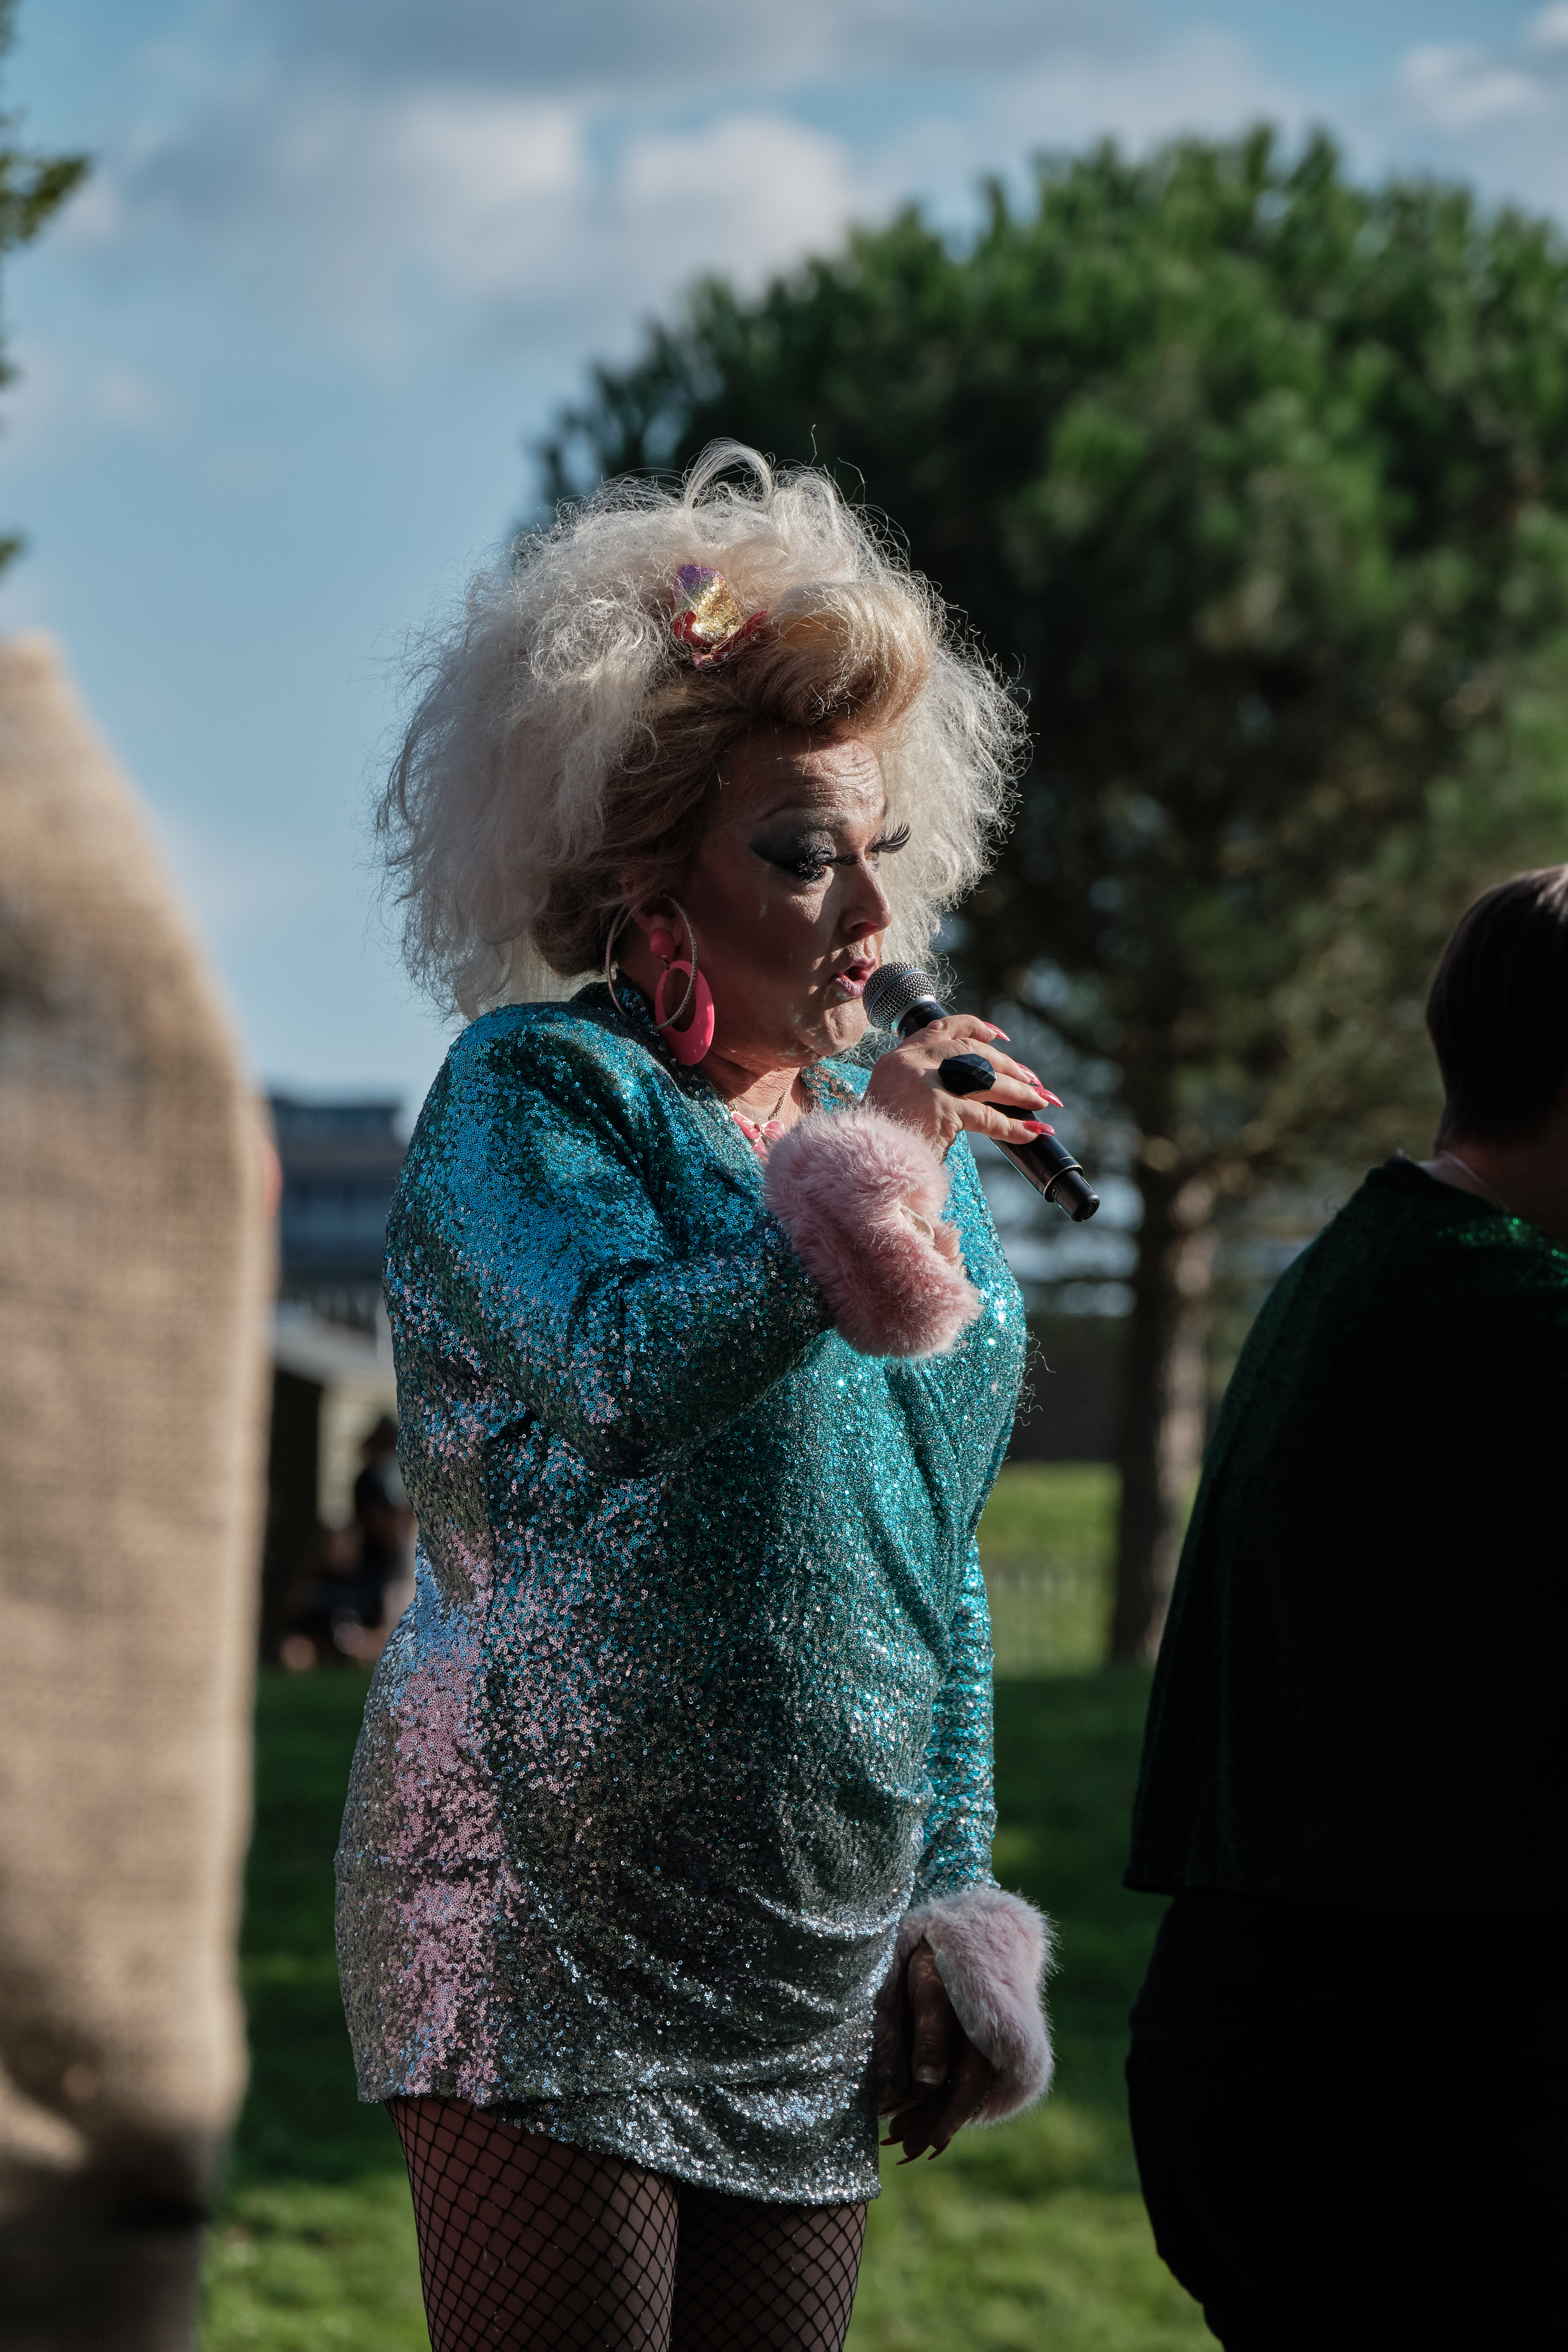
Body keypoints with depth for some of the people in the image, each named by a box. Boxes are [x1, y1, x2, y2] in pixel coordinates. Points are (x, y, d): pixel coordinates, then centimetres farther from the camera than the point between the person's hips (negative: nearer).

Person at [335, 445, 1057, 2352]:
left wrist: (954, 1902, 15)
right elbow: (621, 1368, -26)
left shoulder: (908, 1131, 14)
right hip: (555, 1931, -6)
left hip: (817, 1974, 6)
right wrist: (864, 1189, -18)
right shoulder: (530, 1092, -4)